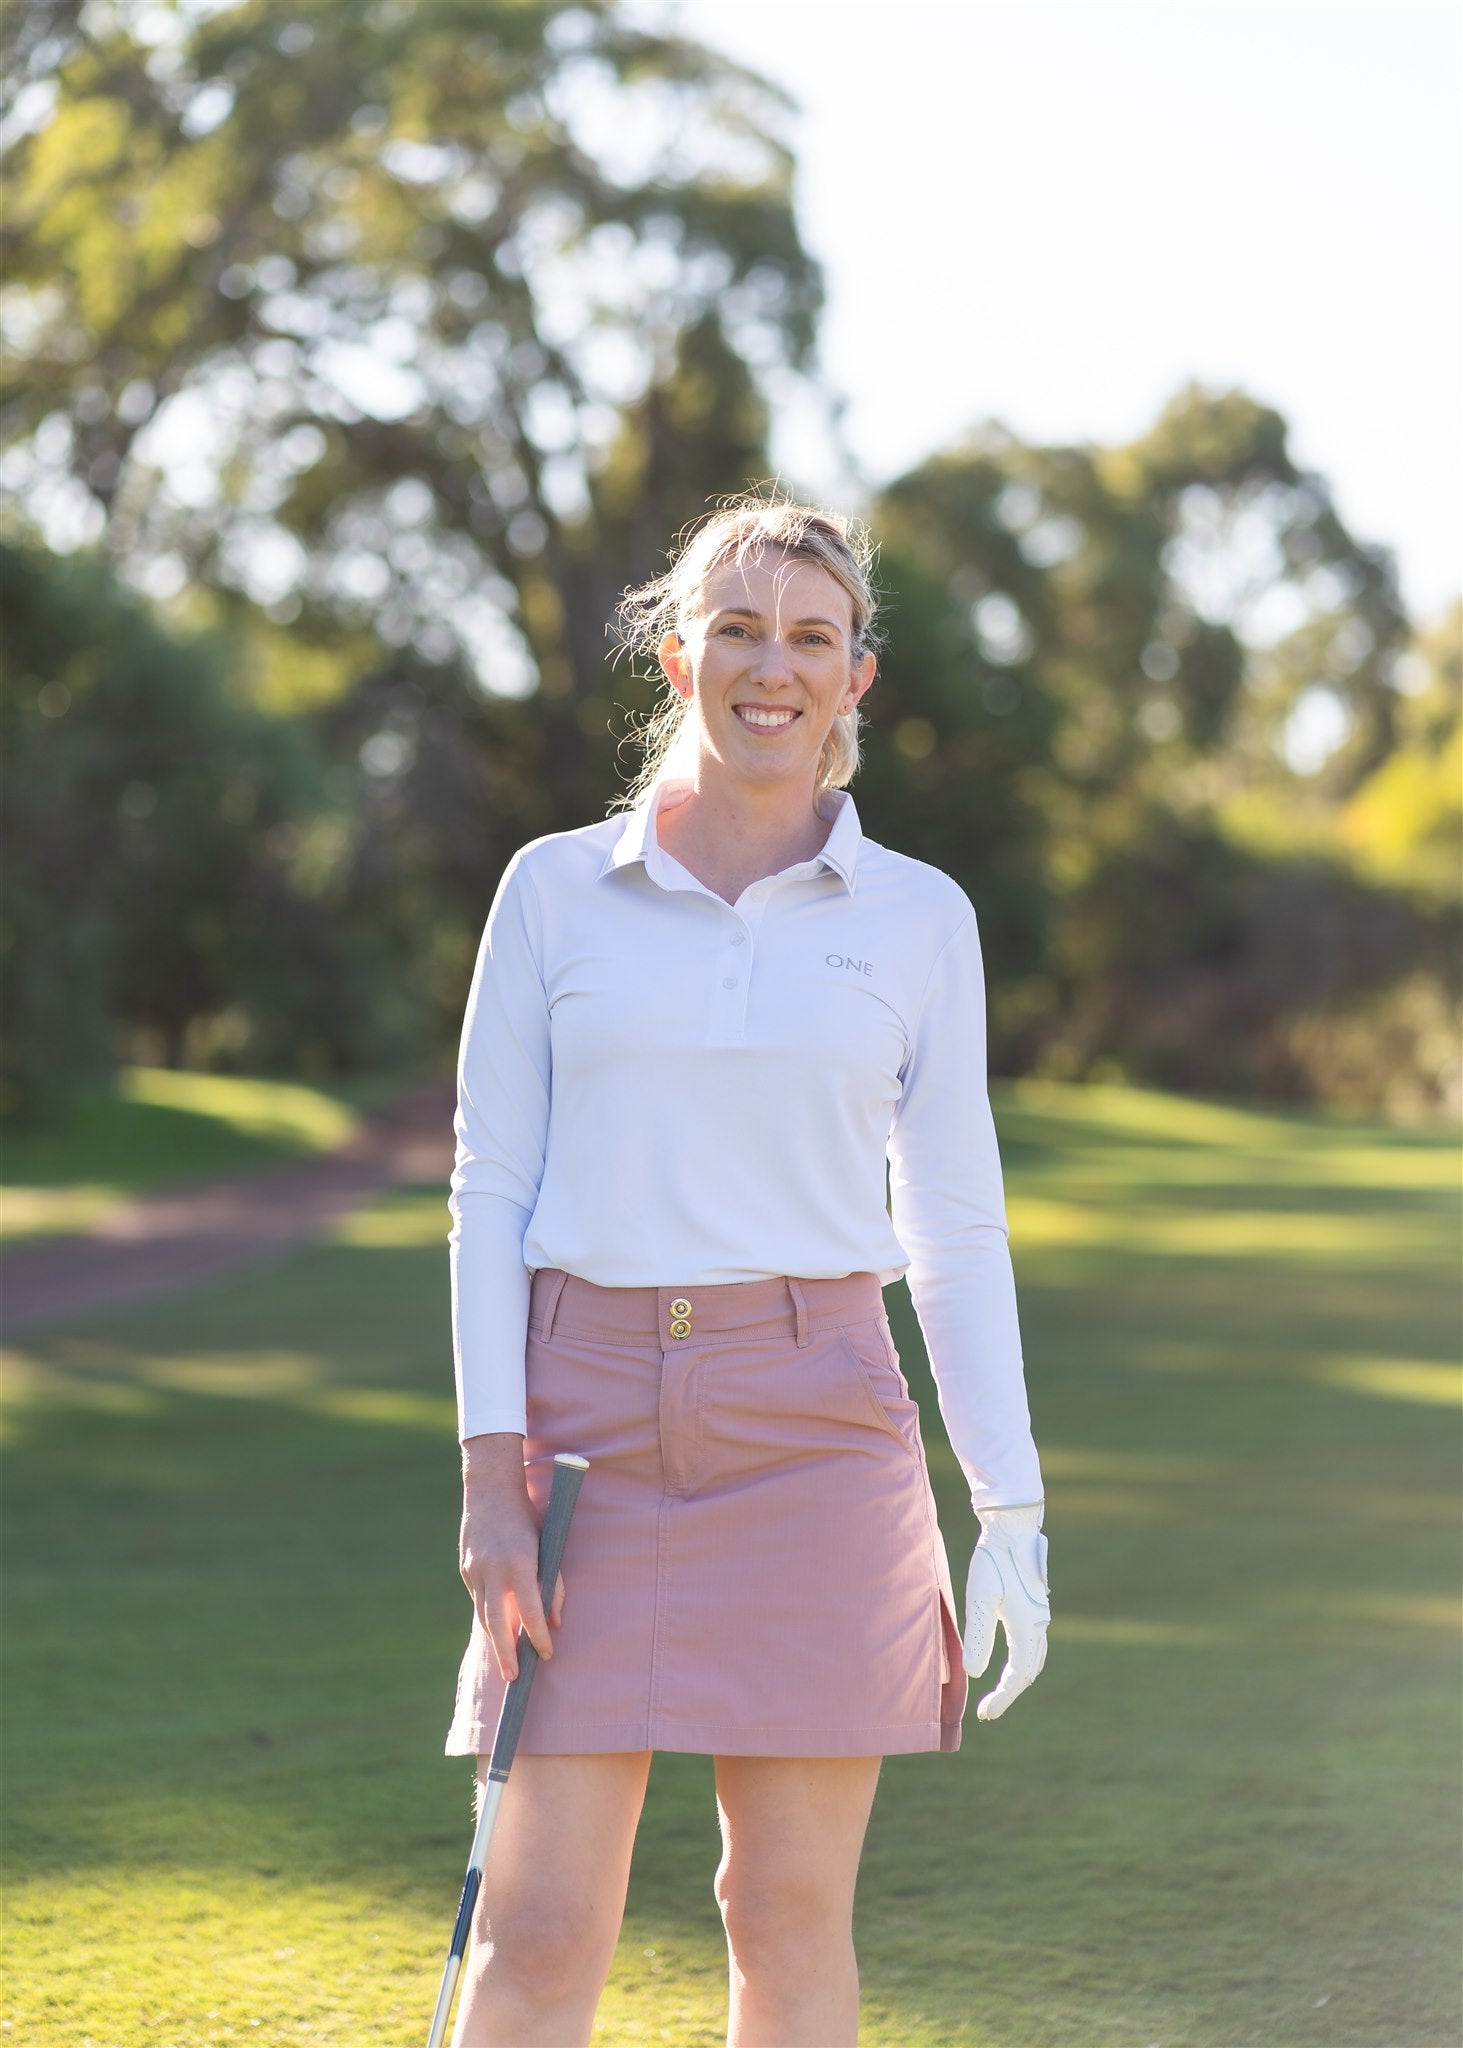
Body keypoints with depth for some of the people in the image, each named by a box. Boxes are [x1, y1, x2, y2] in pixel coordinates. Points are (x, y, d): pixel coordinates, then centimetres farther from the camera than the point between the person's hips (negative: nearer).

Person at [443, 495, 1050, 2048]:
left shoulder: (917, 917, 6)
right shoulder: (557, 888, 5)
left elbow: (957, 1232, 8)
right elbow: (490, 1188, 4)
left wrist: (1012, 1514, 3)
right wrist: (492, 1473, -5)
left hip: (815, 1430, 0)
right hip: (595, 1423, 0)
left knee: (791, 1916, 3)